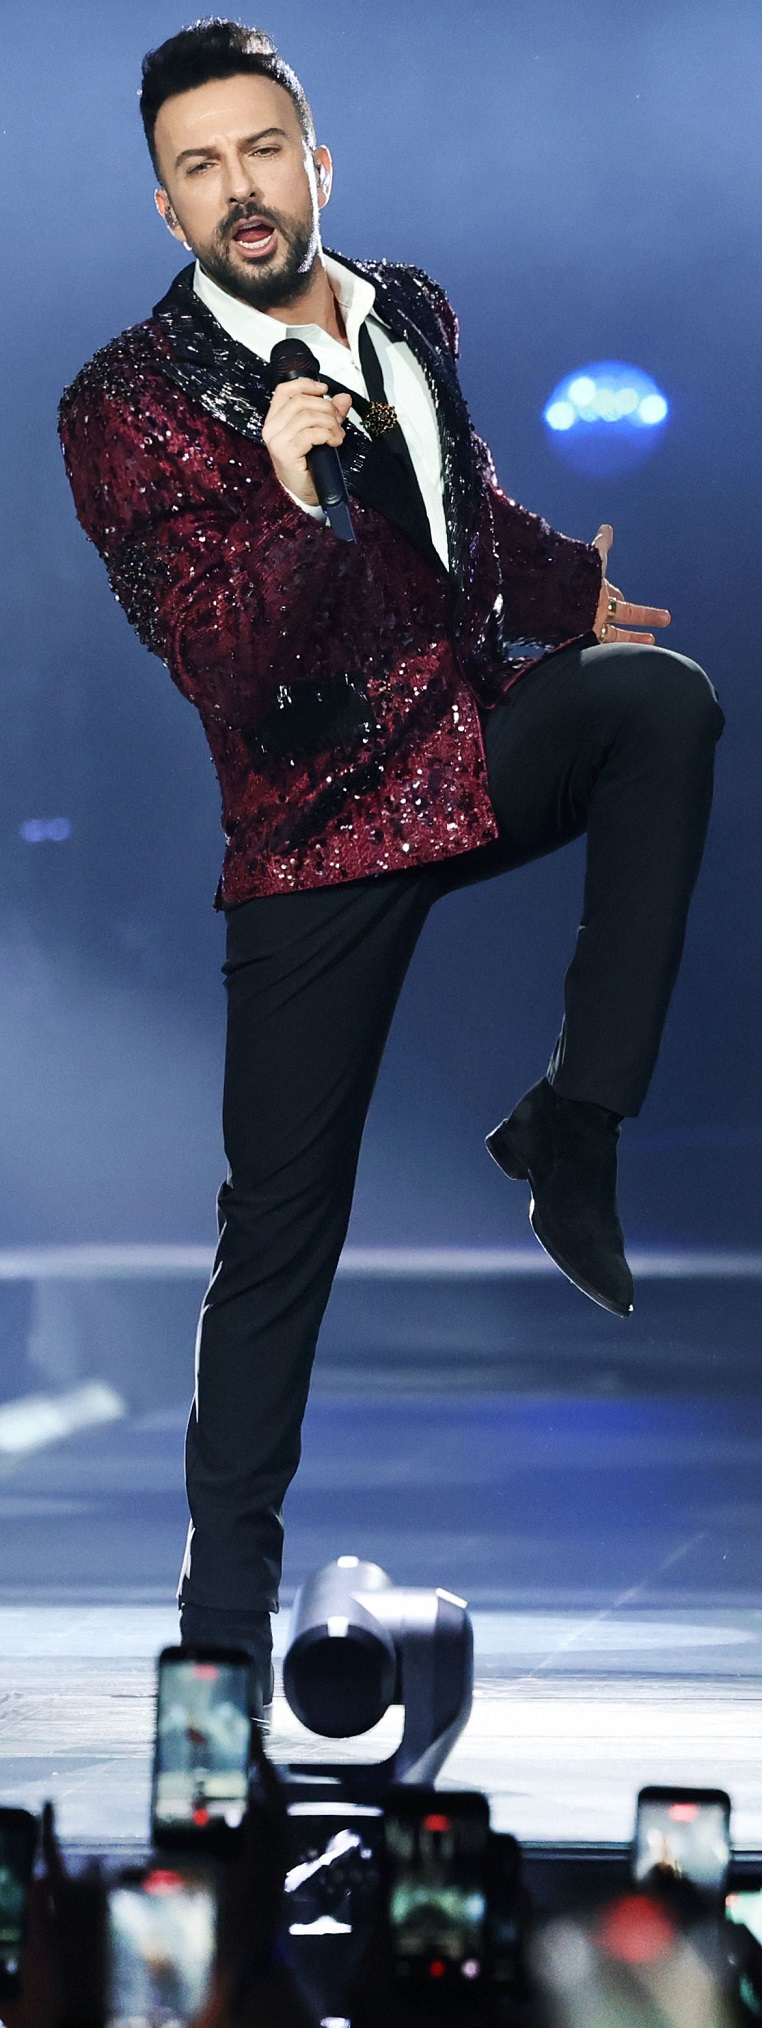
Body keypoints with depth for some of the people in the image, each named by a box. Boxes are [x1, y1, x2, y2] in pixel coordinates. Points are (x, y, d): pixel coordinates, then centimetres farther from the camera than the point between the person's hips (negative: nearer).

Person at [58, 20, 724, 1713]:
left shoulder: (409, 316, 5)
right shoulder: (128, 404, -13)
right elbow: (220, 670, -22)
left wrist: (581, 595, 38)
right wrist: (293, 506, -38)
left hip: (488, 743, 4)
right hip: (323, 816, -4)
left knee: (665, 692, -27)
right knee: (283, 1222, 0)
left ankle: (575, 1123, -18)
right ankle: (228, 1587, 15)